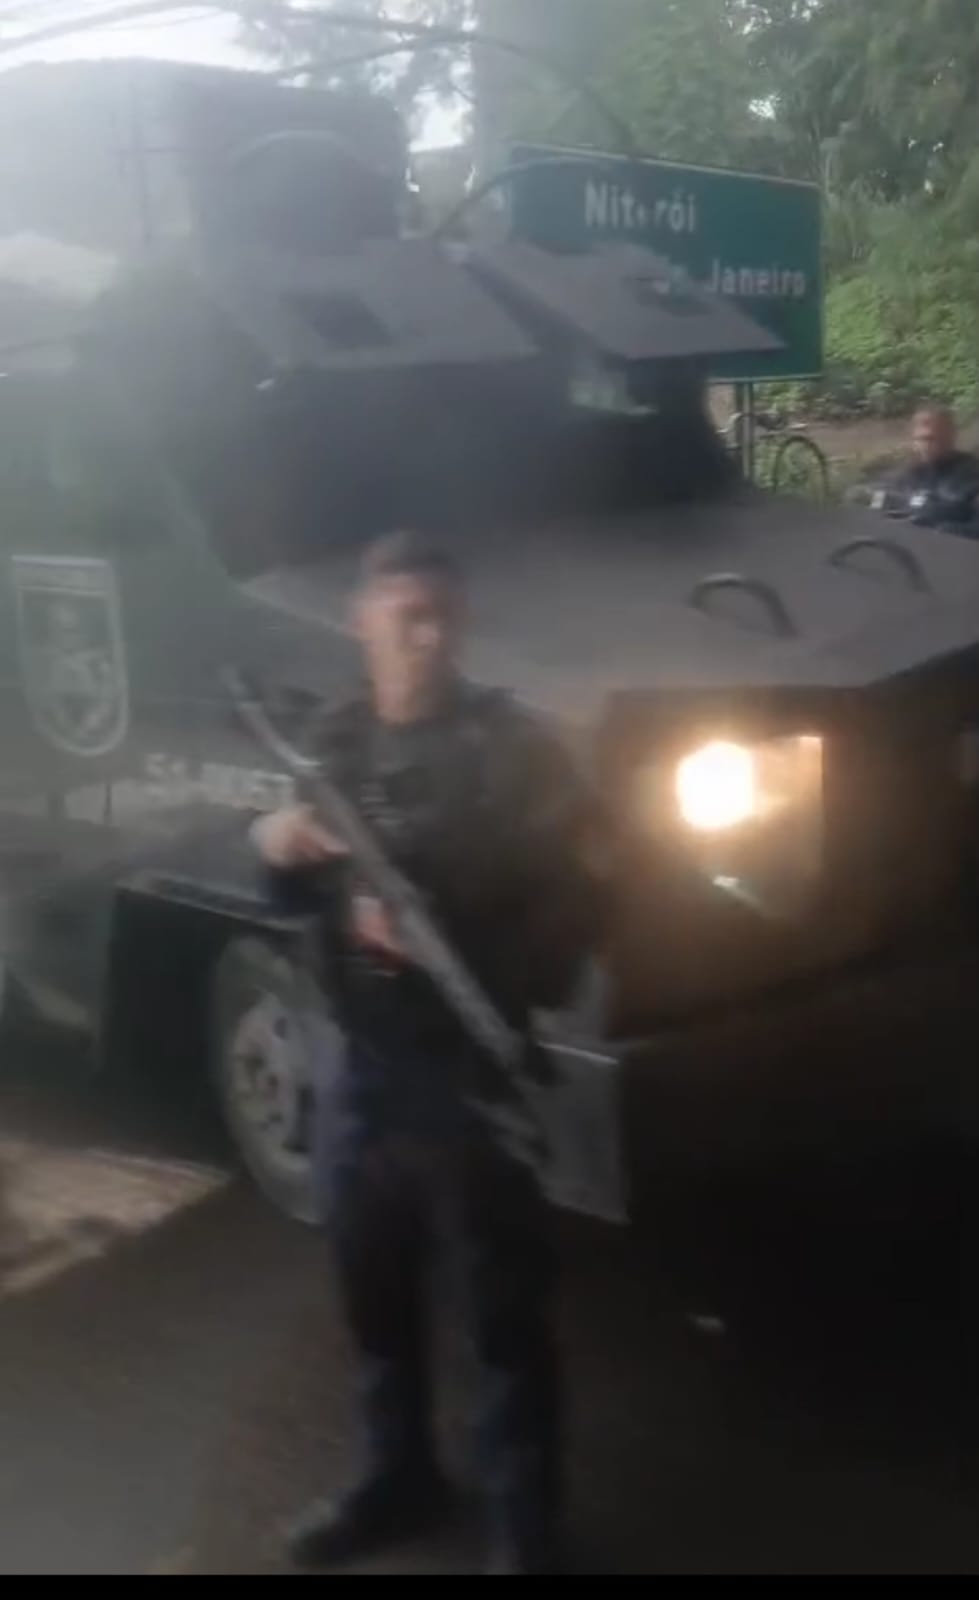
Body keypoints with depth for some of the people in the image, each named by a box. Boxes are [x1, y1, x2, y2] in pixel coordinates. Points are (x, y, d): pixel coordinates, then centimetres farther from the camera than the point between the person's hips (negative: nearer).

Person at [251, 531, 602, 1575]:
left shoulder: (510, 749, -13)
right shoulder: (335, 742, 4)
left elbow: (567, 912, -15)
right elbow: (302, 897, 13)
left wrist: (444, 945, -27)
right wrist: (277, 851, -8)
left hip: (471, 1070, -5)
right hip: (366, 1061, 6)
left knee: (504, 1313, 6)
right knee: (374, 1291, 21)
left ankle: (523, 1535, 24)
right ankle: (398, 1478, 43)